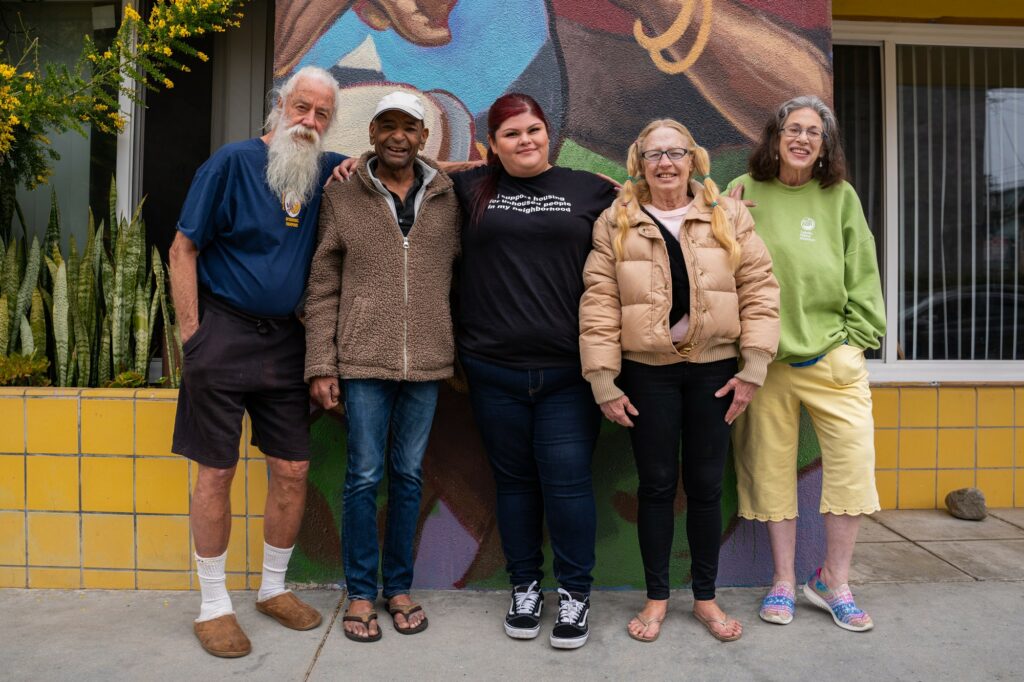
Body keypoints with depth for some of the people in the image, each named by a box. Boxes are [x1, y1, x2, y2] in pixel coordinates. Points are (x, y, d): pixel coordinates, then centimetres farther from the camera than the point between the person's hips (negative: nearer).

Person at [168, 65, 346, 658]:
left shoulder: (326, 171, 6)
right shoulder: (234, 162, -6)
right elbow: (183, 249, -5)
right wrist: (193, 336, -9)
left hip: (285, 339, 4)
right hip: (226, 332, -4)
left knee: (293, 470, 6)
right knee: (217, 471, 2)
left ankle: (274, 588, 27)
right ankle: (214, 604, 18)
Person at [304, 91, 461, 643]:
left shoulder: (447, 198, 6)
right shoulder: (342, 196, 2)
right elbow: (323, 288, 1)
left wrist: (464, 356, 6)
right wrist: (321, 365, -4)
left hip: (427, 363, 2)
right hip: (364, 360, -2)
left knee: (408, 476, 12)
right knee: (364, 477, 5)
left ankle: (399, 587, 27)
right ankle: (360, 594, 21)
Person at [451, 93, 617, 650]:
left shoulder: (589, 190, 8)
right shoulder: (471, 188, 10)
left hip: (568, 370, -1)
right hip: (493, 370, 2)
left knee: (566, 479, -2)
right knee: (514, 480, 11)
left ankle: (574, 592, 18)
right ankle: (525, 587, 28)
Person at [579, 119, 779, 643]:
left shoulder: (729, 216, 5)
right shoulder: (615, 223, 1)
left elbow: (759, 288, 1)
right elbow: (599, 303, -5)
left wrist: (753, 366, -6)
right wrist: (603, 381, -10)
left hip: (714, 369, 1)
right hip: (647, 372, -1)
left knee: (706, 486, 10)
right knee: (656, 485, 7)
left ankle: (706, 597, 28)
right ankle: (656, 598, 25)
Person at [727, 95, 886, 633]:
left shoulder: (840, 198, 9)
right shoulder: (744, 193, 5)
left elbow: (862, 275, 9)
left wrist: (852, 339, 3)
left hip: (832, 356, 1)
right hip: (765, 357, -1)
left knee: (853, 459, -5)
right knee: (772, 468, 6)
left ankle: (833, 580, 16)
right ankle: (784, 581, 23)